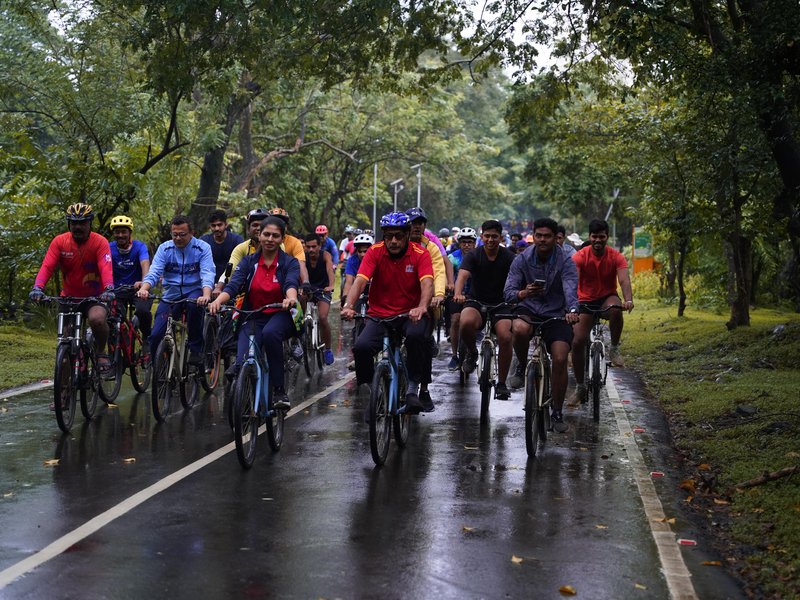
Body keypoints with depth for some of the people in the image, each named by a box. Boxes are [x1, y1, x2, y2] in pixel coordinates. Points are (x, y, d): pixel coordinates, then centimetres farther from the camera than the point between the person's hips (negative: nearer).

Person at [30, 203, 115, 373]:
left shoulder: (100, 242, -13)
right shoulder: (59, 241, -7)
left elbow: (106, 268, -26)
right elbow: (47, 266, -17)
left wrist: (109, 289, -44)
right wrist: (38, 287, -35)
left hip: (94, 297, -3)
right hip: (68, 297, 3)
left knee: (97, 319, -32)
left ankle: (101, 352, -7)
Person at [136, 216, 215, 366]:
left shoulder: (202, 248, -5)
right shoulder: (164, 248, 1)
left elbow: (207, 274, -18)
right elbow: (154, 272, -10)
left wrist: (206, 295, -38)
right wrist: (144, 288, -32)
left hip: (193, 291, -2)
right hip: (171, 294, 2)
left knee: (194, 304, -38)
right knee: (155, 335, -13)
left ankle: (196, 350, -20)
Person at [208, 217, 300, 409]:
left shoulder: (289, 262, -1)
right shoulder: (248, 261, 4)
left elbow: (291, 284, -21)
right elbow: (233, 285, -10)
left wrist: (291, 299, -46)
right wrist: (218, 300, -32)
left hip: (280, 316, -2)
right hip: (253, 317, 2)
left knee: (270, 333, -38)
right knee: (242, 364, -21)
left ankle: (279, 391, -28)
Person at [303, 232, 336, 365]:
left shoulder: (325, 256, -19)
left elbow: (330, 270, -37)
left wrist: (331, 286, -56)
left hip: (323, 289, -2)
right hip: (308, 287, 2)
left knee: (323, 318, -20)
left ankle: (328, 349, 0)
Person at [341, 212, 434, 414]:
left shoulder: (420, 254, -8)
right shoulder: (375, 252, -5)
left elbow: (427, 283, -24)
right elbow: (360, 280, -18)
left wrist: (422, 307, -46)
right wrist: (348, 305, -37)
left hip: (410, 314, -1)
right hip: (379, 315, 1)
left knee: (417, 336, -34)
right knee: (361, 347, -25)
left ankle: (413, 388, -15)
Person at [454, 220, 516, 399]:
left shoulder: (509, 258, -3)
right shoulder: (474, 256, -5)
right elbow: (462, 275, -23)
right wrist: (458, 293, -44)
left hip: (501, 304, 1)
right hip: (476, 302, -1)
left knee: (505, 337, -24)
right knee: (466, 323, -35)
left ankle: (501, 383, -5)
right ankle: (471, 353, -1)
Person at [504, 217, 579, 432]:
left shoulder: (565, 262, -9)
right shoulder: (522, 259, -5)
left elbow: (570, 289, -25)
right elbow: (508, 292, -10)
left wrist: (572, 310, -47)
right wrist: (523, 293, -34)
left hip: (556, 314, 0)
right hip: (529, 309, 0)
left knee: (560, 360, -16)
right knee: (520, 329, -36)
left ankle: (557, 413, 3)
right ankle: (522, 367, -5)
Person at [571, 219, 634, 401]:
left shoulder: (616, 257, -11)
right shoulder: (580, 256, -14)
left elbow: (624, 280, -25)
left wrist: (628, 300, -45)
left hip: (607, 297, 0)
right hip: (586, 301, 0)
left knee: (616, 309, -38)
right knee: (578, 342, -11)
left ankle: (614, 349, -16)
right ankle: (579, 385, 6)